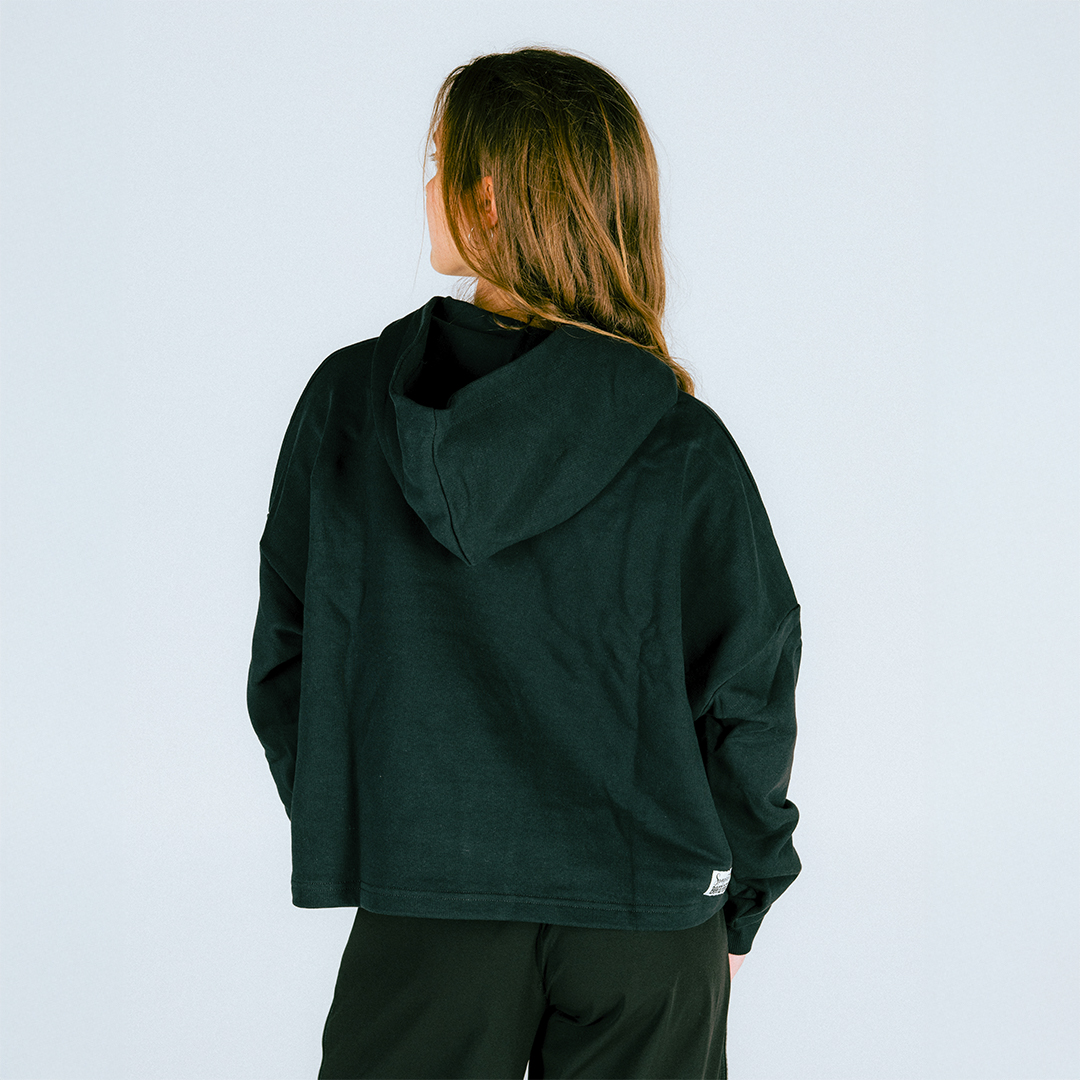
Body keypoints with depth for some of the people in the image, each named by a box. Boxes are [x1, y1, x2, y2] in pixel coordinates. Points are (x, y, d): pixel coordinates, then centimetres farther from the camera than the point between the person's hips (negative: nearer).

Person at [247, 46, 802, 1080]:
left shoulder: (348, 405, -4)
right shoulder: (683, 449, -8)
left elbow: (286, 657, 1)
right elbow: (747, 691, -4)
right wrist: (733, 905, 9)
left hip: (421, 919, 0)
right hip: (644, 926, 0)